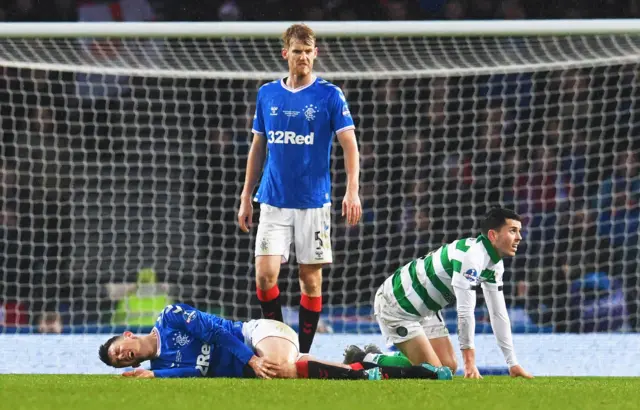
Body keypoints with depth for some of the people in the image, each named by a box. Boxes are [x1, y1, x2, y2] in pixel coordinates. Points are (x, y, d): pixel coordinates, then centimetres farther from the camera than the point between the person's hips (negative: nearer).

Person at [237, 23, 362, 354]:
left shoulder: (329, 95, -3)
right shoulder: (267, 94, 7)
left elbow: (349, 144, -8)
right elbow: (257, 148, 14)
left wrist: (352, 191, -21)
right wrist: (246, 197, 11)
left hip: (313, 202, -2)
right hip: (273, 202, 2)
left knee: (311, 279, 2)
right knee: (265, 275, -10)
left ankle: (303, 353, 12)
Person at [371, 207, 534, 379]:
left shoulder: (495, 265, 1)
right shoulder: (471, 255, -30)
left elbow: (498, 314, 6)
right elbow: (465, 312, -31)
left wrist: (513, 364, 2)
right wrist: (470, 363, -29)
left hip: (424, 310, 10)